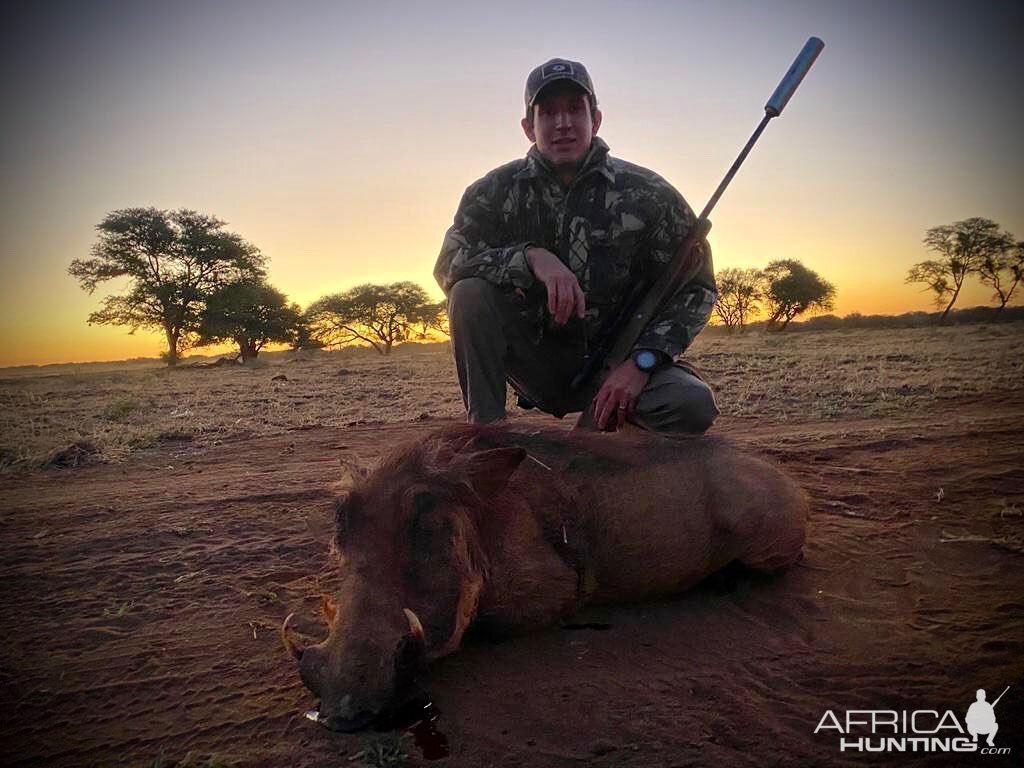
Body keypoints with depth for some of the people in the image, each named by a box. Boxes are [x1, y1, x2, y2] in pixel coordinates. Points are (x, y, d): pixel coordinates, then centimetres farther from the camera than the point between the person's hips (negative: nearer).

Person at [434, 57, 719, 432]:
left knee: (692, 405, -29)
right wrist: (531, 256, -28)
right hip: (537, 361, 1)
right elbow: (448, 266, -11)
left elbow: (696, 287, -6)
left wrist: (641, 362, -20)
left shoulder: (647, 194, -7)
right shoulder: (497, 191, -2)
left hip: (617, 359, 0)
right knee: (470, 294, -23)